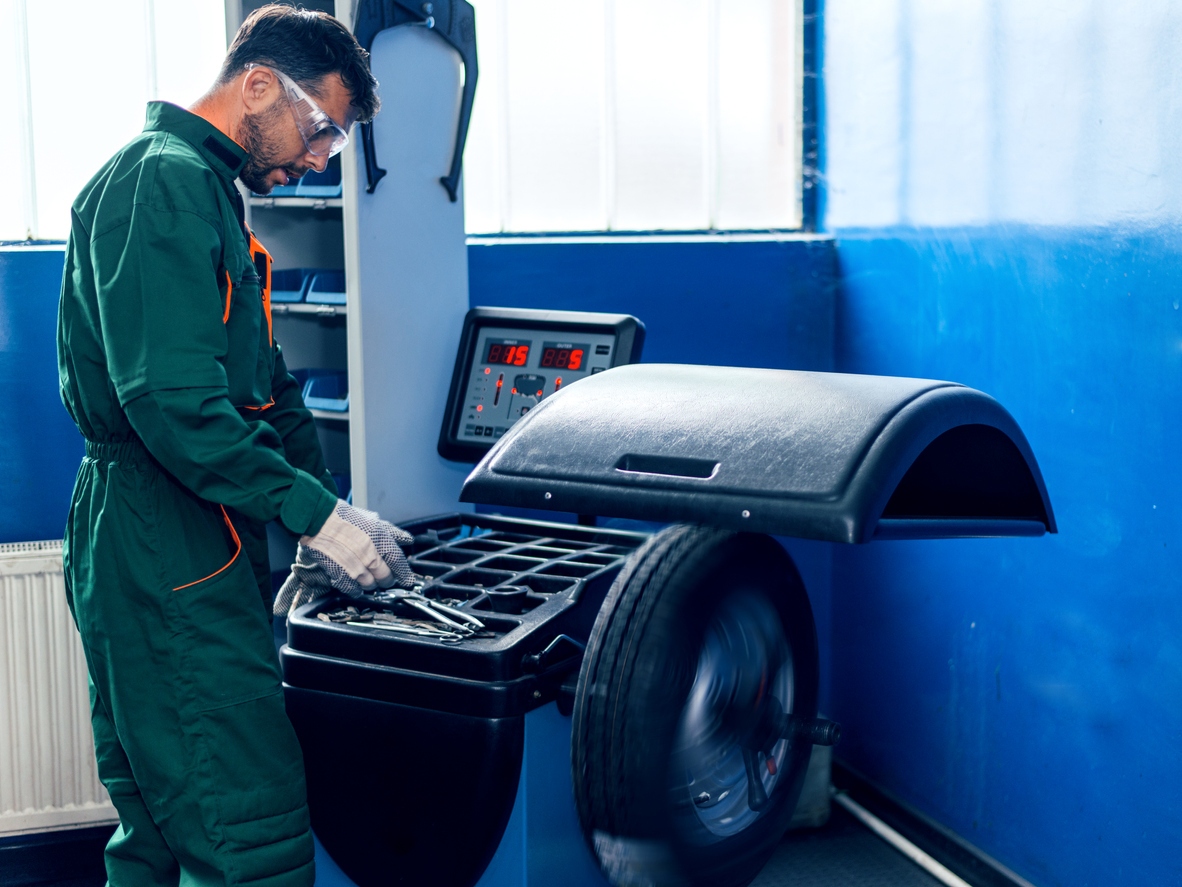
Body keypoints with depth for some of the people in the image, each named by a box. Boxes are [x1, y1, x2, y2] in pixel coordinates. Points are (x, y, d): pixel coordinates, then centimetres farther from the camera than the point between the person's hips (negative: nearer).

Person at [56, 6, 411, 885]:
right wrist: (317, 515, -20)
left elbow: (264, 378, 23)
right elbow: (172, 402, -24)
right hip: (164, 553, -11)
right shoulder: (163, 182, -13)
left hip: (197, 547, 11)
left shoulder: (208, 188, 21)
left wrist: (324, 503, 11)